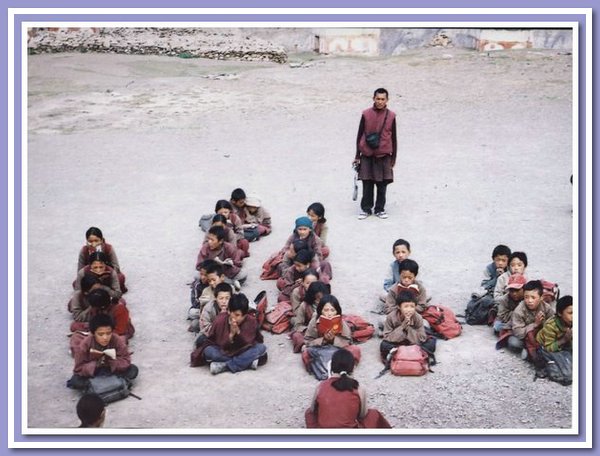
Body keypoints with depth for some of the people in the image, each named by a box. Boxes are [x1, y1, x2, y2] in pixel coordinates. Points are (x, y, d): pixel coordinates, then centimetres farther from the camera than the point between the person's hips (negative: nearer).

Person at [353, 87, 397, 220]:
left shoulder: (391, 116, 0)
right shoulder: (366, 114, -2)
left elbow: (393, 138, 7)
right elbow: (360, 135, 5)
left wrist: (393, 158, 8)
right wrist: (357, 156, 4)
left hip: (383, 156, 0)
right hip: (367, 155, 0)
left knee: (382, 184, 6)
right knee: (367, 184, 5)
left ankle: (380, 209, 20)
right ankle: (366, 209, 18)